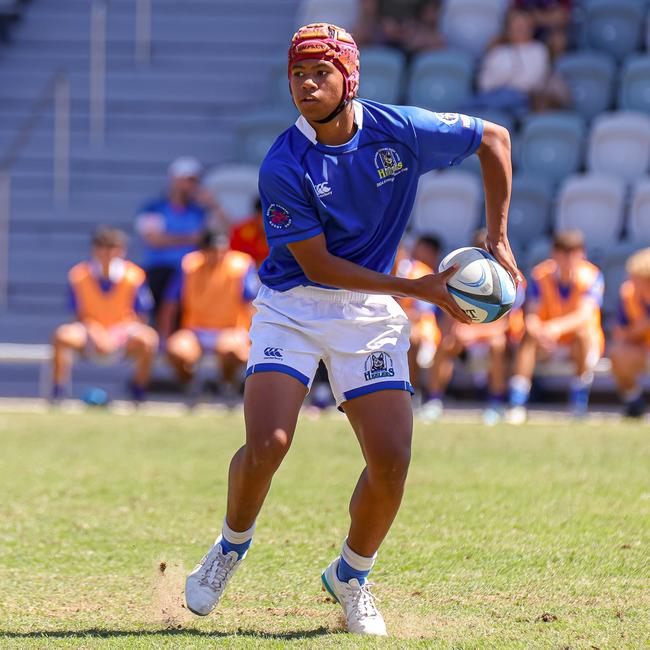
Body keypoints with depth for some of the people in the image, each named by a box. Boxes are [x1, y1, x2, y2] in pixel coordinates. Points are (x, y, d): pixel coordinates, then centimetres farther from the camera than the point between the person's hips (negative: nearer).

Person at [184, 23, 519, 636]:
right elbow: (318, 265, -14)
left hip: (370, 311, 2)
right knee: (266, 445, -20)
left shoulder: (401, 131, -10)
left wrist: (498, 239, 3)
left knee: (391, 463, -10)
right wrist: (416, 287, -17)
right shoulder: (283, 167, -16)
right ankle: (231, 547, 12)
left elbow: (493, 138, 6)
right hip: (291, 306, -2)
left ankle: (351, 575, 17)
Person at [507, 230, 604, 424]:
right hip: (549, 343, 1)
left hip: (582, 344, -1)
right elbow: (532, 315, -18)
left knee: (583, 332, -34)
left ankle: (580, 400, -23)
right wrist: (537, 329, -44)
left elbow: (585, 315, -31)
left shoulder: (591, 276, -15)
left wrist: (559, 327, -51)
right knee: (530, 335, -29)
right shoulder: (540, 274, -11)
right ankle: (517, 405, -34)